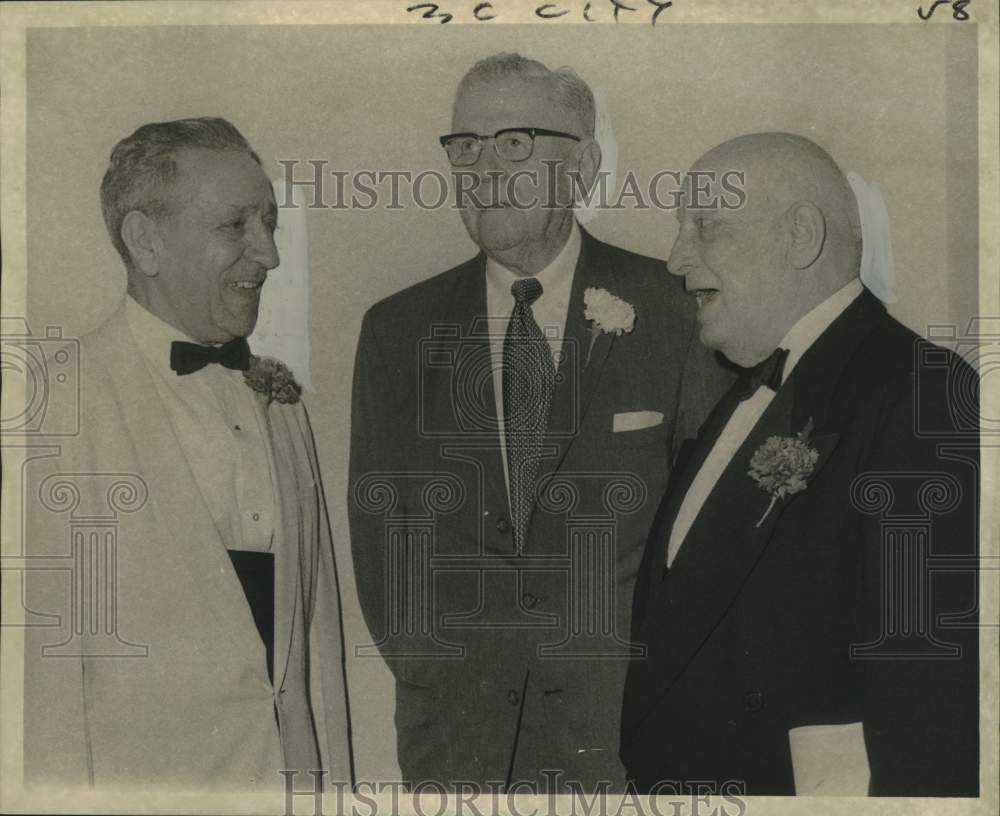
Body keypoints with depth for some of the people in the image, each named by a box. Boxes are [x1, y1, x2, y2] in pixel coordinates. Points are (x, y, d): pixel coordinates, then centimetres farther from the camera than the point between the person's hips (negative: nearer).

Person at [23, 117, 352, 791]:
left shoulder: (280, 401, 9)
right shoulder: (64, 407, -12)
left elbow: (315, 623, 10)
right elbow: (44, 658, -12)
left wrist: (335, 774, 8)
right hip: (143, 772, -5)